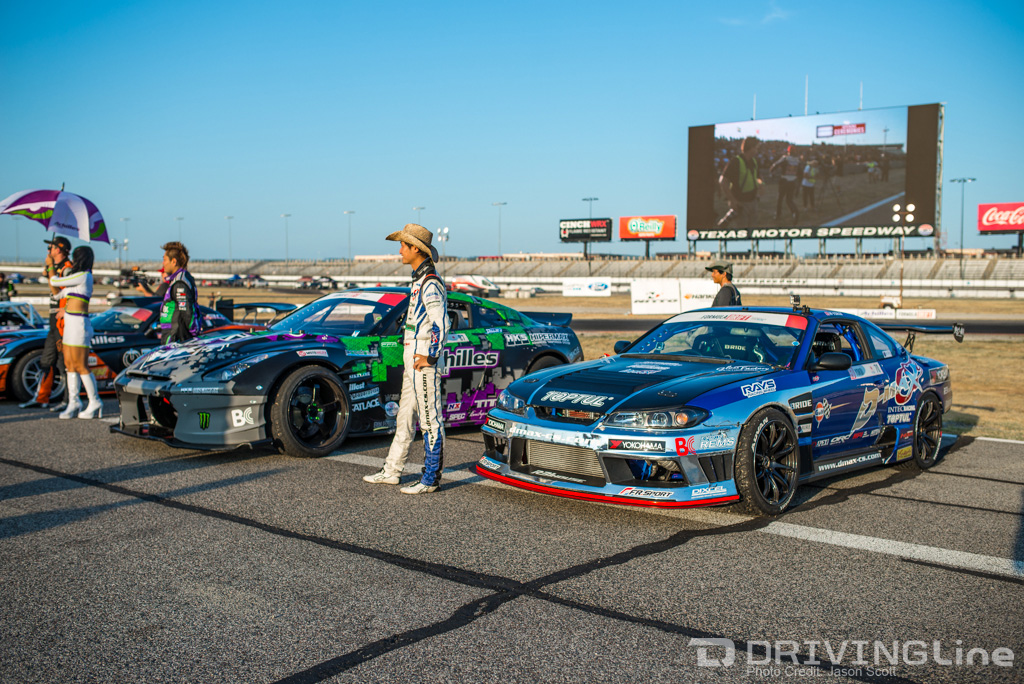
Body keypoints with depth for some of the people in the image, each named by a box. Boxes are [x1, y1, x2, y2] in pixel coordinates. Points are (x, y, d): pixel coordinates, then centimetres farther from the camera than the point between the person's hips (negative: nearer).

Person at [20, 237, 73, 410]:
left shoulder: (67, 268, -13)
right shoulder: (57, 267, 18)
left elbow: (57, 291, -22)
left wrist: (50, 267, -19)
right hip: (54, 322, 11)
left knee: (65, 361, -7)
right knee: (47, 360, 14)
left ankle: (69, 401, -2)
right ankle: (41, 399, 20)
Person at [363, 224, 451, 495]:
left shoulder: (430, 283, -16)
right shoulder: (419, 280, 16)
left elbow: (441, 323, -21)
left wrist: (429, 356, -19)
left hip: (424, 359, -11)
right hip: (412, 357, 11)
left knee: (430, 420, -4)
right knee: (405, 416, 15)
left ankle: (431, 478, 1)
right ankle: (391, 471, 24)